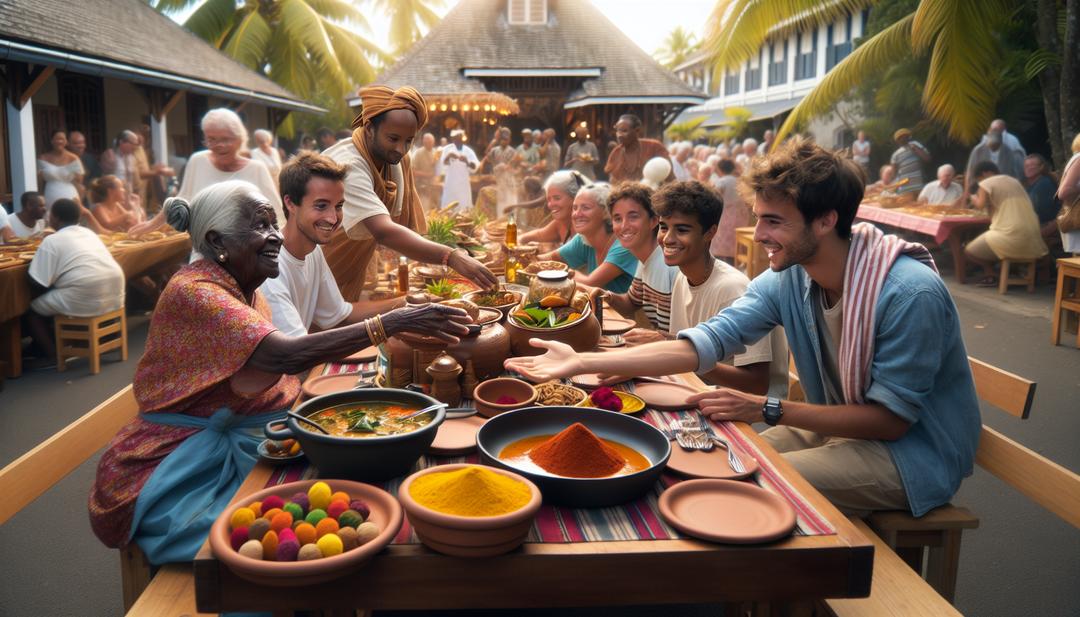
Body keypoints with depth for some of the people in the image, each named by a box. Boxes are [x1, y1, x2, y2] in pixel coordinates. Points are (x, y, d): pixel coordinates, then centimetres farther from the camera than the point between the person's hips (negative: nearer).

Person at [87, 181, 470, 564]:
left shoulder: (246, 290, 8)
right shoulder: (193, 292, -20)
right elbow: (285, 355, -33)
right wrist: (392, 323, -35)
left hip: (234, 445, 8)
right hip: (183, 459, -8)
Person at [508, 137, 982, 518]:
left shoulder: (910, 293, -27)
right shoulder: (787, 278, -8)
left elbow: (891, 417, -23)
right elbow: (707, 341, -16)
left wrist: (766, 410, -26)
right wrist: (582, 362, -23)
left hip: (915, 450, -6)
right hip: (841, 428, 6)